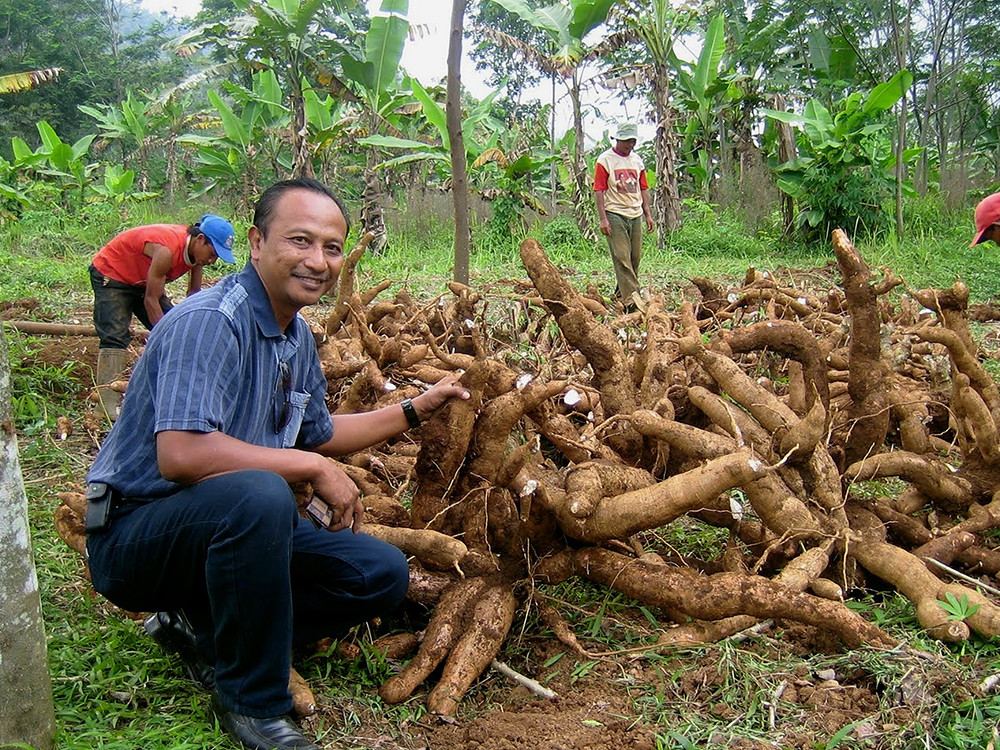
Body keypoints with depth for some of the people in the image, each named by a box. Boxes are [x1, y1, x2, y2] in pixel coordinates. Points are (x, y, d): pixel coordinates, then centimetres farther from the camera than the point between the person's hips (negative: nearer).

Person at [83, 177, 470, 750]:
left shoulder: (298, 335, 6)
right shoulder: (209, 321, -23)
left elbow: (318, 433, 21)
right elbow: (180, 455, -36)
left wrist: (419, 407, 19)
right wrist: (314, 468, -25)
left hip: (234, 526, 8)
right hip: (134, 532, -8)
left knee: (382, 575, 0)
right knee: (256, 495, -39)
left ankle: (202, 629, 6)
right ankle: (252, 703, -18)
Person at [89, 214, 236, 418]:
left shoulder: (195, 249, -12)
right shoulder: (167, 250, -37)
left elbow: (194, 293, 1)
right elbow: (151, 300, -30)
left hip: (141, 280, 9)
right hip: (110, 274, -9)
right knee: (115, 336, -20)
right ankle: (108, 405, -25)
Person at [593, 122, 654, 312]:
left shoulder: (637, 160, 15)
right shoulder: (605, 160, -4)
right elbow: (598, 190, -8)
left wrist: (648, 214, 14)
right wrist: (603, 219, -14)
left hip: (635, 215, 6)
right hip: (615, 215, -6)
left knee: (635, 257, 6)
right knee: (621, 257, -12)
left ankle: (621, 293, 19)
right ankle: (631, 296, -17)